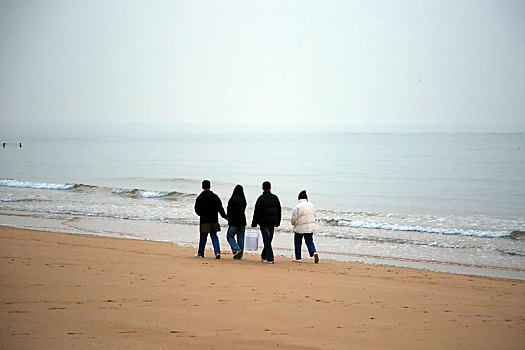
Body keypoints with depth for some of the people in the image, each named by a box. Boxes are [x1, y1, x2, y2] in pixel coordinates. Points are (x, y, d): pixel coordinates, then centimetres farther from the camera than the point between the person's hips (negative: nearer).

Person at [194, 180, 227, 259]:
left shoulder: (200, 197, -6)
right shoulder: (215, 196, 1)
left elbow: (197, 210, -4)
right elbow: (220, 208, 1)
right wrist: (225, 216, 10)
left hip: (204, 220, -2)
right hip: (214, 220, 2)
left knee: (203, 237, 8)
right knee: (214, 237, 6)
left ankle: (200, 253, 19)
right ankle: (217, 252, -7)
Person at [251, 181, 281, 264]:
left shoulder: (261, 198, -9)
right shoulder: (275, 198, 8)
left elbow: (257, 212, -11)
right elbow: (279, 211, 14)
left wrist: (254, 223, -7)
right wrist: (277, 222, 21)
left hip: (264, 222, -5)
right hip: (272, 222, 5)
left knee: (267, 240, -3)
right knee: (268, 240, 15)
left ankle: (269, 258, -8)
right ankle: (264, 256, 26)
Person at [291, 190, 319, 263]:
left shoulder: (297, 206, -14)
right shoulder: (311, 205, 2)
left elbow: (294, 218, -11)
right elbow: (314, 215, 11)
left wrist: (293, 223, 10)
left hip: (300, 227, -4)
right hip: (310, 227, 4)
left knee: (298, 243, 11)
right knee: (310, 242, 9)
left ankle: (298, 258, 17)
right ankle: (314, 252, -16)